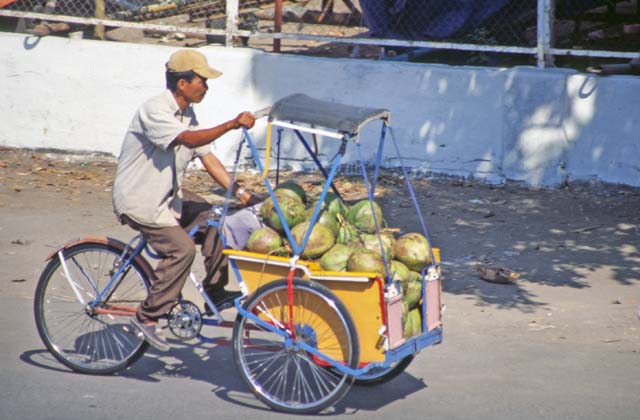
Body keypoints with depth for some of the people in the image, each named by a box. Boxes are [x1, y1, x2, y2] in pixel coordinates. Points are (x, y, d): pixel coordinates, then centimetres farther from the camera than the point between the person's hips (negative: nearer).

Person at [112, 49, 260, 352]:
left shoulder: (187, 115, 7)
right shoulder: (154, 111, -22)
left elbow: (207, 156, 6)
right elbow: (188, 139, -36)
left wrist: (238, 192, -3)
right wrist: (232, 124, -44)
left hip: (167, 195, 9)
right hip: (137, 200, -9)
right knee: (181, 247, -22)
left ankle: (215, 293, 7)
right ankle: (147, 316, -12)